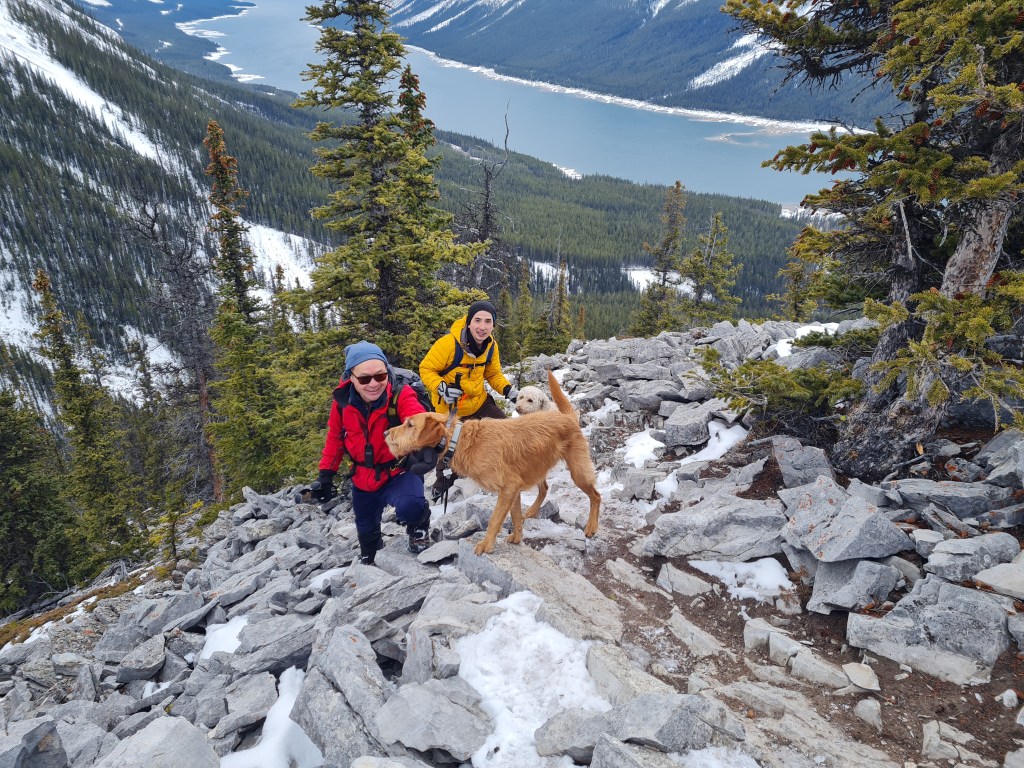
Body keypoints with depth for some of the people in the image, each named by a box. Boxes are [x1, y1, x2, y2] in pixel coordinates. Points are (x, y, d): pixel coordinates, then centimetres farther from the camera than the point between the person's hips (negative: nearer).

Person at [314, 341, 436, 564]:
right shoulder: (342, 401, -15)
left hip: (399, 472, -4)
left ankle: (419, 527, 2)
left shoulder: (401, 396, -27)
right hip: (363, 478, 4)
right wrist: (326, 475, 6)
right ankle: (368, 559, 58)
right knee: (366, 530, 23)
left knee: (408, 506, -35)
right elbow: (334, 439, 3)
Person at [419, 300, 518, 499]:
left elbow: (493, 374, 7)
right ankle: (441, 487, 34)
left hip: (478, 400, 5)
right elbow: (426, 369, -20)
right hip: (449, 407, -5)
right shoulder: (449, 343, -30)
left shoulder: (491, 346, -9)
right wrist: (442, 388, -36)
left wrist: (507, 389, -11)